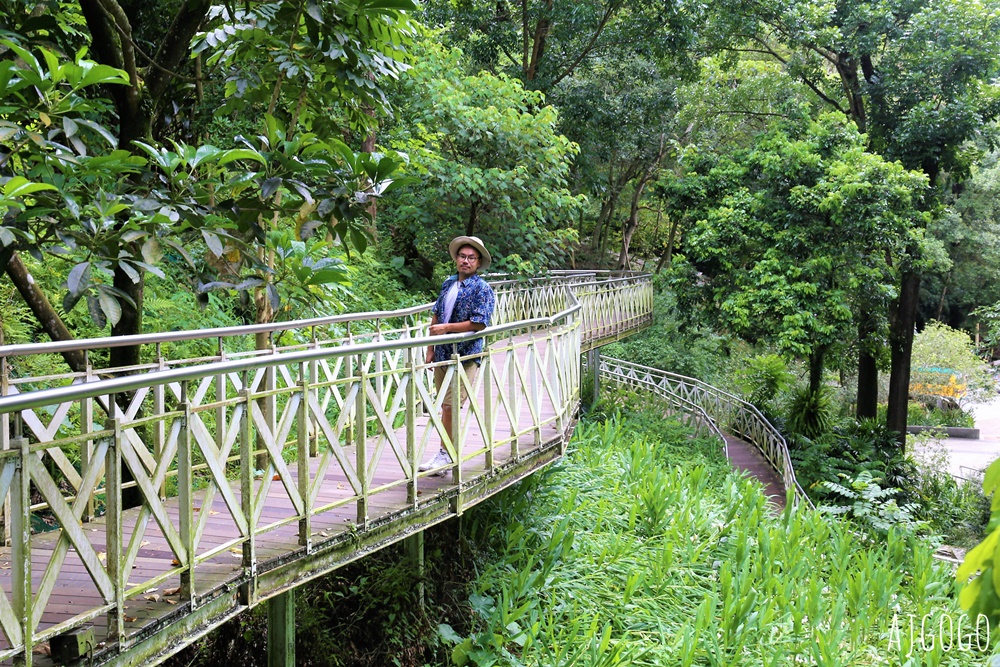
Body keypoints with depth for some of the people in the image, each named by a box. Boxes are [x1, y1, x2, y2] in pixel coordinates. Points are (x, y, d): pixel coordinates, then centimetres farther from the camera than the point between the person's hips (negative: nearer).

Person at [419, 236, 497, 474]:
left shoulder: (482, 289, -7)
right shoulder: (449, 283, 13)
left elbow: (479, 323, -16)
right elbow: (436, 316, 17)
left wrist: (447, 327, -17)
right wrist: (430, 349, 13)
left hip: (465, 356, -7)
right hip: (443, 355, 7)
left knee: (450, 406, -10)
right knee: (444, 406, 11)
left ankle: (445, 455, -3)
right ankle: (447, 452, 19)